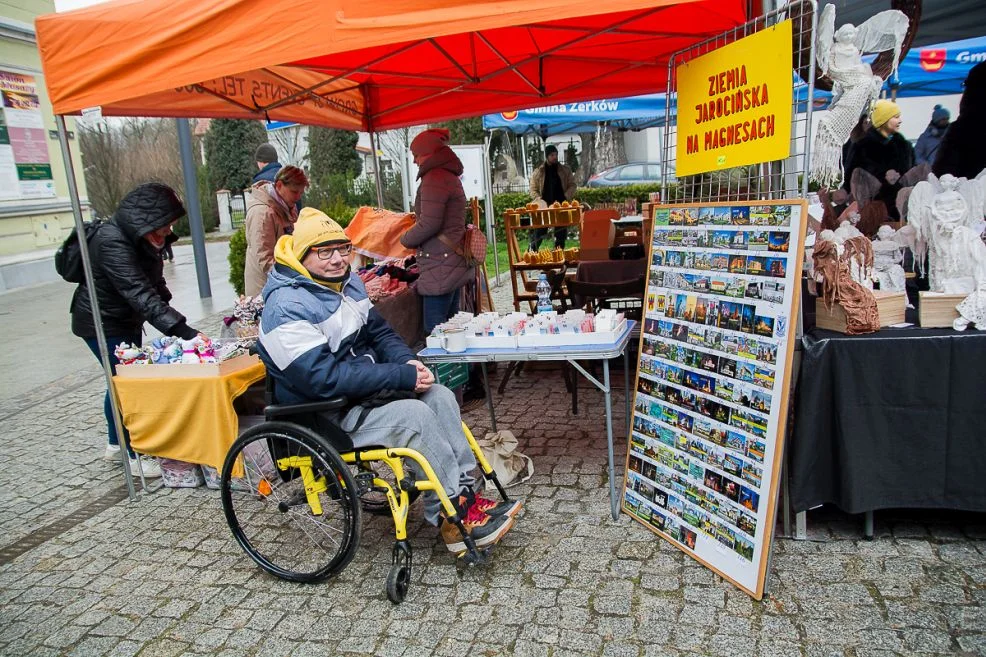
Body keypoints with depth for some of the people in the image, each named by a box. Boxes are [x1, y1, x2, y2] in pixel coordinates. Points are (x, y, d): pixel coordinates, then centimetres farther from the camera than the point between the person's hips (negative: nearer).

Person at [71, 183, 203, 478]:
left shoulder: (140, 237, -3)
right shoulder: (113, 242, -31)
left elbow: (154, 284, 7)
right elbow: (140, 294, -41)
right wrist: (184, 331, -48)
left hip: (126, 320, 9)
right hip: (102, 323, -9)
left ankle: (116, 443, 36)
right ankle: (137, 455, 7)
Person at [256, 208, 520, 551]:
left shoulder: (347, 282, 6)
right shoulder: (287, 308, -21)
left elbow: (379, 332, 13)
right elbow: (325, 379, -28)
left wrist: (408, 362, -10)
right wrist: (402, 376, -27)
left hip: (364, 387, 8)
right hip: (325, 413, -8)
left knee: (439, 396, -11)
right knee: (413, 415, -26)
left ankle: (465, 494, -9)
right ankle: (455, 518, -15)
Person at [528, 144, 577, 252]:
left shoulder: (565, 170, 7)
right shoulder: (538, 172, 4)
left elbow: (572, 185, 6)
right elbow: (533, 190, 4)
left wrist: (565, 198, -11)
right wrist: (540, 201, -13)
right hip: (543, 208, -1)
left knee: (560, 234, 3)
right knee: (538, 233, -1)